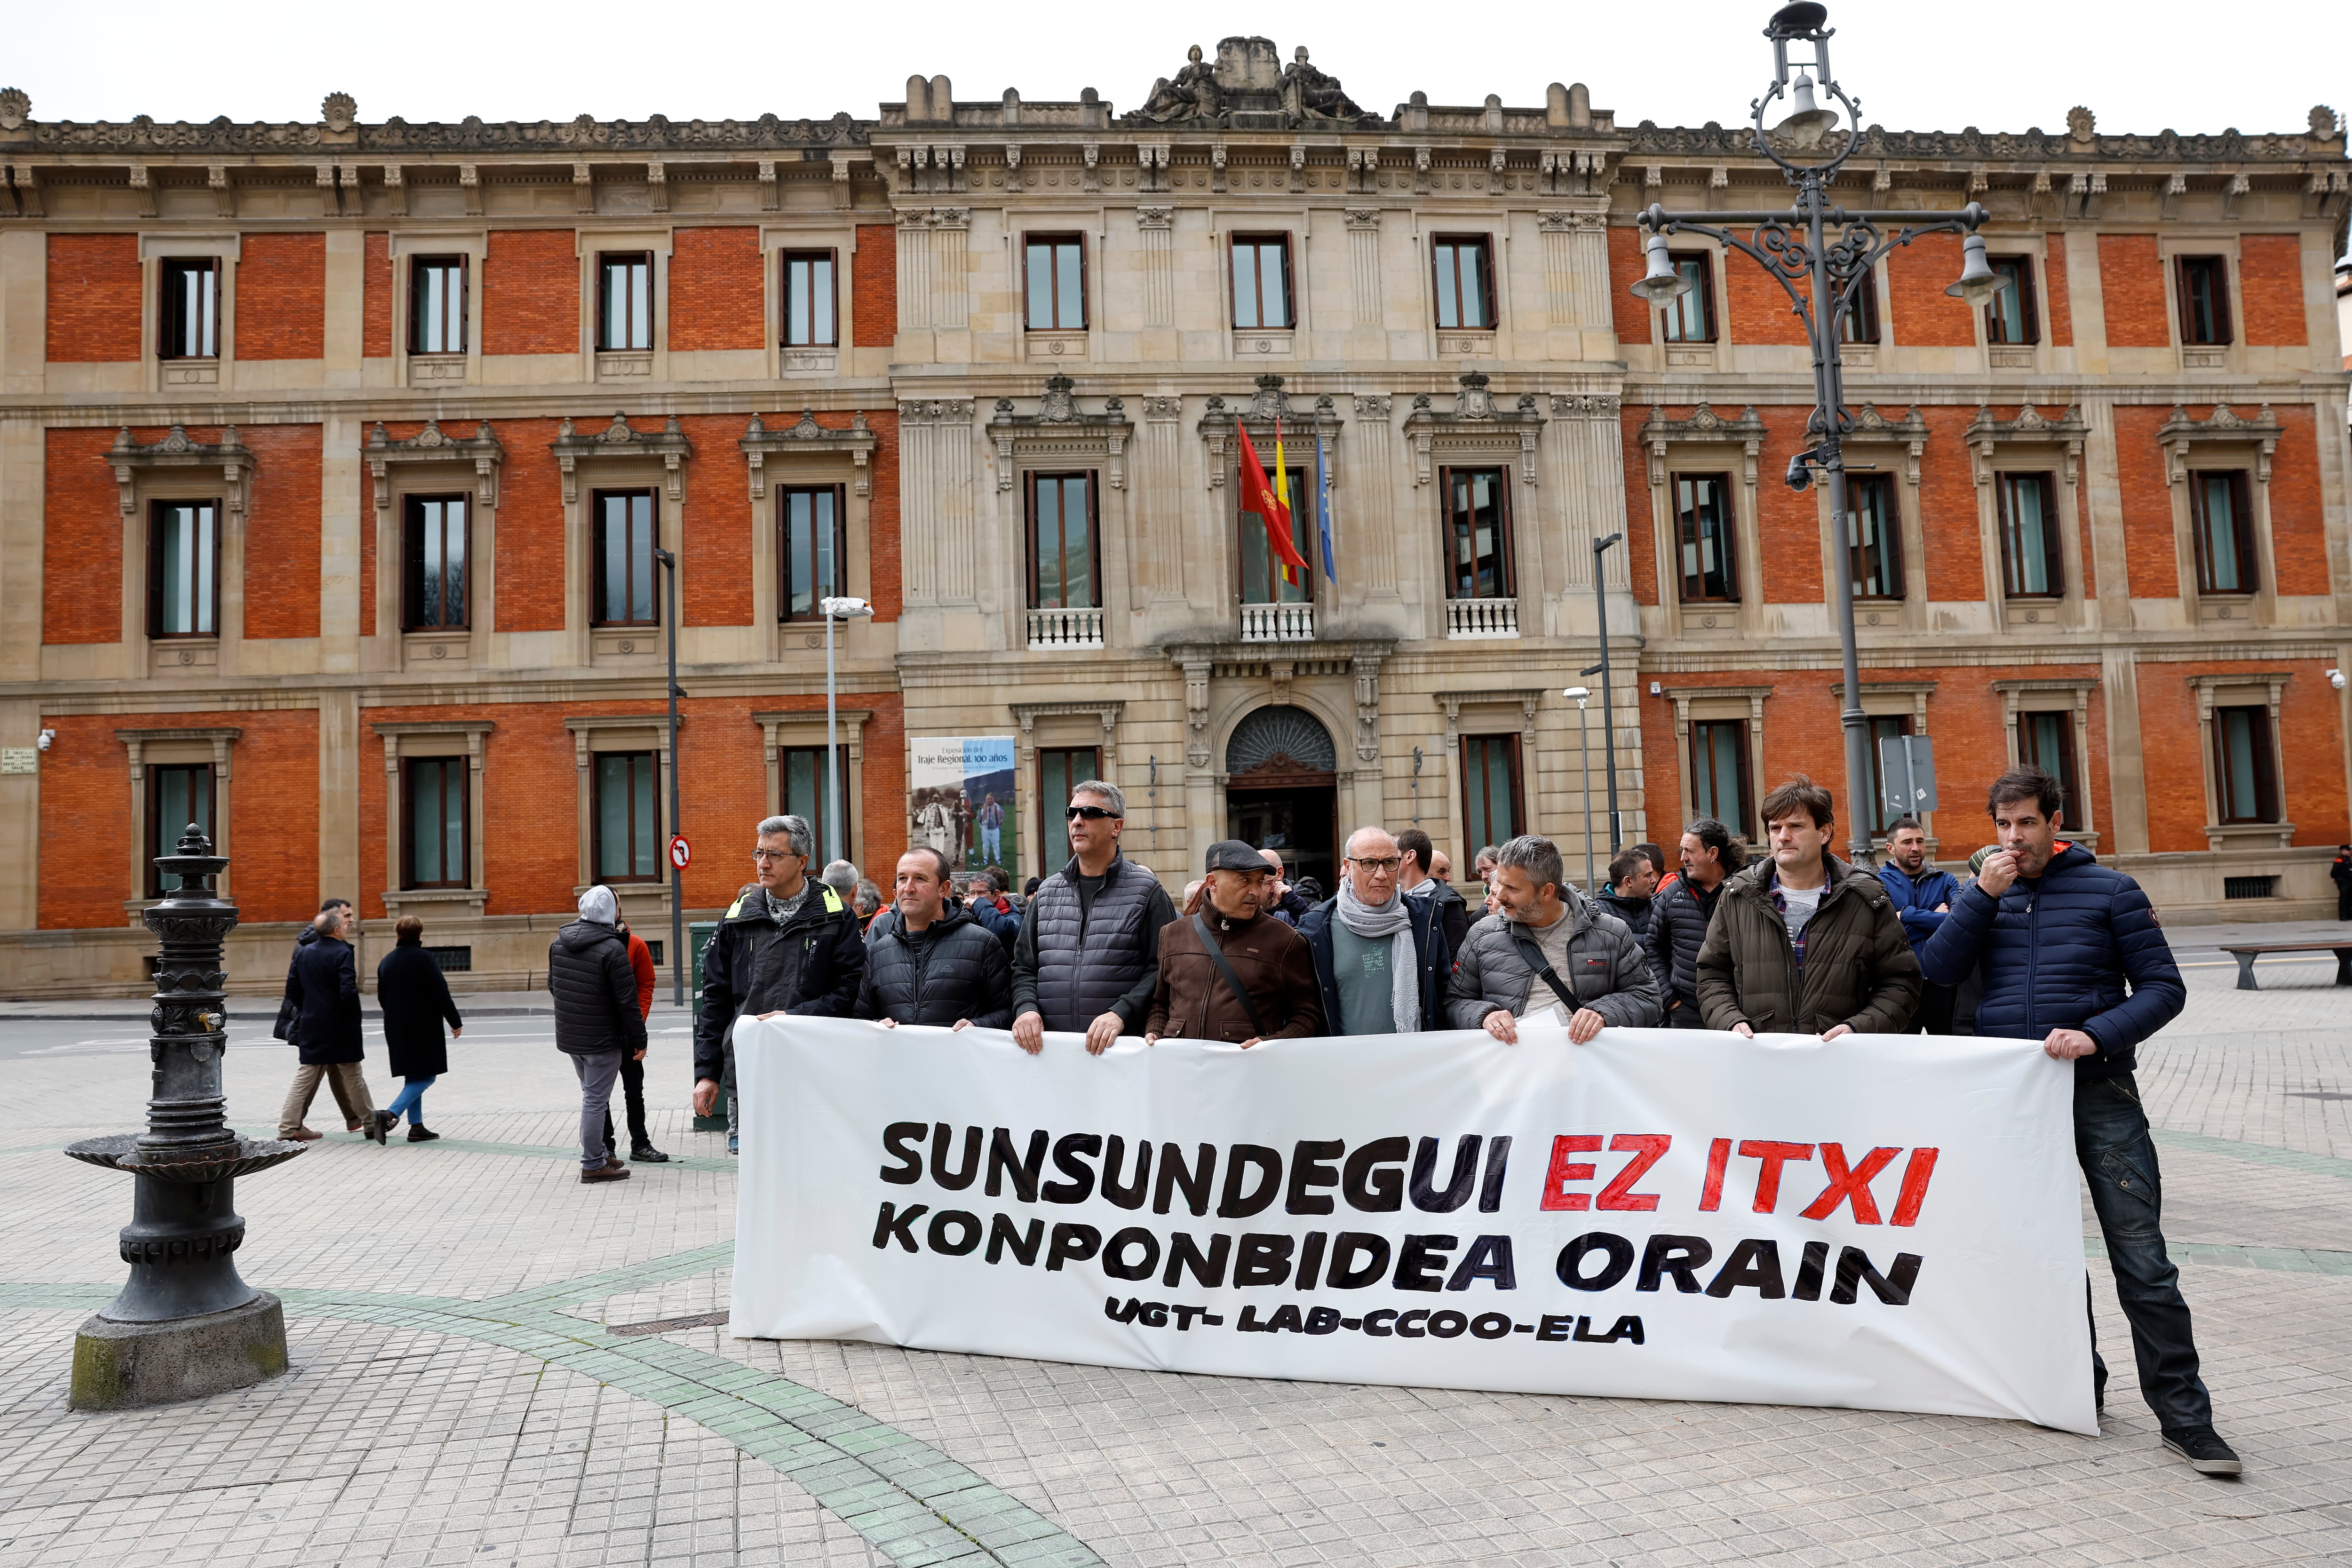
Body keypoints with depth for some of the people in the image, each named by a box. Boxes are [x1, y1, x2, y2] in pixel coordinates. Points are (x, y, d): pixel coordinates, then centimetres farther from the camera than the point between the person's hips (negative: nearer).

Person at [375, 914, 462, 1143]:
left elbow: (382, 998, 14)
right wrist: (455, 1022, -7)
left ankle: (417, 1126, 13)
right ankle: (390, 1114, -17)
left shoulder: (387, 961, 7)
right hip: (424, 1028, -7)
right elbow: (441, 993, -15)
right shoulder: (424, 958, -14)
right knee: (425, 1077, -2)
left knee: (413, 1077, 14)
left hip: (397, 1029, 7)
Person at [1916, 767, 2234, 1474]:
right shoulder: (1984, 894, 9)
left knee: (2143, 1262, -5)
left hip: (2101, 1097, -3)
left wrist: (2098, 1036, -16)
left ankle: (2185, 1416, 3)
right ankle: (2076, 1384, 26)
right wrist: (1983, 894, -11)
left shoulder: (2109, 891, 1)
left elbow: (2163, 986, -1)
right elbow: (1935, 971, -4)